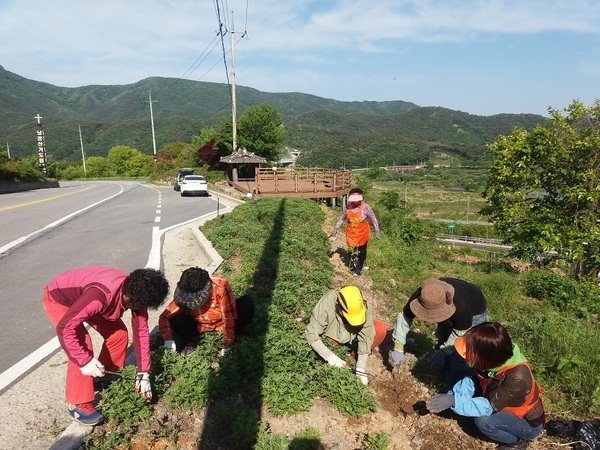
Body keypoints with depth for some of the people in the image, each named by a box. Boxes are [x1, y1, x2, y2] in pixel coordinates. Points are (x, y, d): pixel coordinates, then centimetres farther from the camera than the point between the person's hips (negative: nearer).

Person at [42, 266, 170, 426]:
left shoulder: (135, 293, -20)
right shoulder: (101, 295, -44)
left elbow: (141, 331, -12)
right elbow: (64, 327, -37)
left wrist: (143, 373, -12)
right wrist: (85, 361, -32)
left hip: (81, 297, 7)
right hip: (57, 298, -7)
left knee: (118, 333, 1)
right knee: (83, 345, -21)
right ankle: (79, 404, -4)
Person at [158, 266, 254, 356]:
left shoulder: (220, 285, -34)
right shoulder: (183, 294, -25)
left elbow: (228, 317, -29)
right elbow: (164, 316, -14)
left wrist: (227, 345, -27)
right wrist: (168, 339, -29)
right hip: (199, 326, 2)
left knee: (247, 302, -27)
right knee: (176, 321, -28)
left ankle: (232, 336, -8)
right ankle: (190, 342, 2)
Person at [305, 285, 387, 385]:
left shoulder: (363, 308, -29)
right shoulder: (325, 306, -37)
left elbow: (365, 338, -24)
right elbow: (311, 334, -33)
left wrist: (361, 370, -27)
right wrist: (330, 356, -42)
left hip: (353, 337, 3)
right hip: (331, 339, -3)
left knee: (380, 329, -19)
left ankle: (354, 356, -1)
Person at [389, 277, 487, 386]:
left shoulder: (461, 307, -45)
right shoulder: (420, 296, -34)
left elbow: (459, 335, -28)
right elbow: (404, 316, -23)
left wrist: (441, 354, -22)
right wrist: (398, 349, -27)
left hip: (474, 313, -5)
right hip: (450, 314, 5)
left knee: (457, 356, -12)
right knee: (440, 345, 7)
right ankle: (445, 382, 31)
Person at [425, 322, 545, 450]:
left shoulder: (517, 377, -37)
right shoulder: (497, 358, -19)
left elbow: (489, 406, -32)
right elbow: (470, 379, -8)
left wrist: (454, 401, -36)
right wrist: (453, 396, -26)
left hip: (528, 424, -6)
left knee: (483, 421, -30)